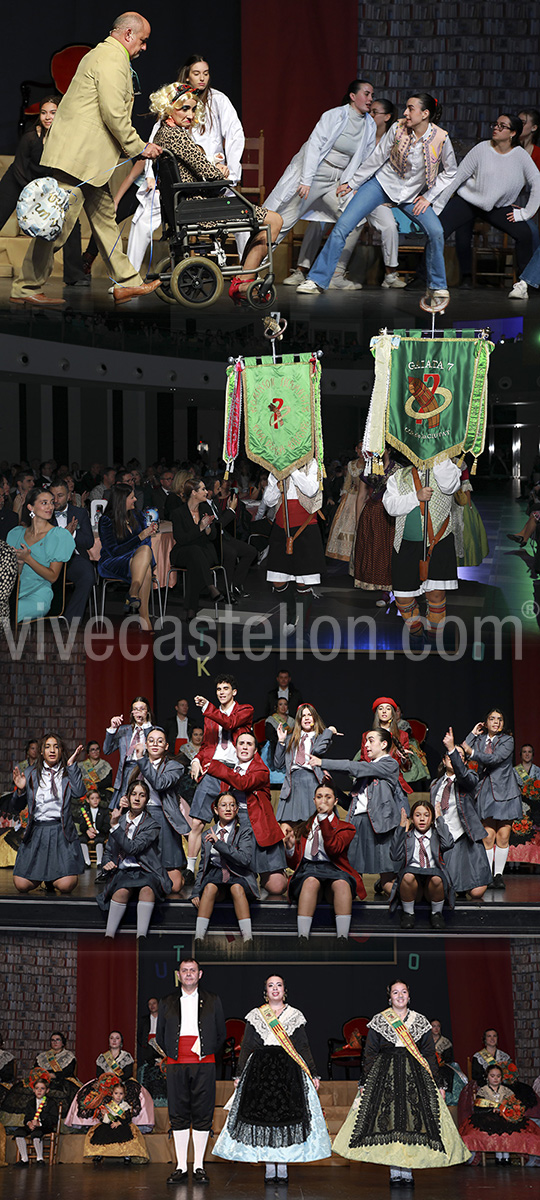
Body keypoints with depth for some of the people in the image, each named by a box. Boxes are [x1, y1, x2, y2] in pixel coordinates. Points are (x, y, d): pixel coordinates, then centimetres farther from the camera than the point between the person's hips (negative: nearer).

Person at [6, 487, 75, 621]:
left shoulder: (59, 535, 1)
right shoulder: (16, 533, 13)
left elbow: (52, 577, -4)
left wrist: (28, 559, -15)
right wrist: (18, 562, -9)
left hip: (38, 595, -4)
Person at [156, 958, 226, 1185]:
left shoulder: (212, 1001, 11)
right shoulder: (167, 1002, 12)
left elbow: (221, 1033, 14)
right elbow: (160, 1035, 17)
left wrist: (210, 1054, 5)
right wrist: (170, 1055, 7)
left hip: (203, 1064, -1)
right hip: (176, 1065, 1)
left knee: (203, 1115, -2)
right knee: (178, 1115, 0)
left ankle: (199, 1166, 3)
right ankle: (181, 1167, 3)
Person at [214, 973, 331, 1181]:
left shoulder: (295, 1016, 11)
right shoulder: (255, 1015, 11)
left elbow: (304, 1047, 11)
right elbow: (246, 1047, 10)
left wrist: (313, 1074, 6)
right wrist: (240, 1075, 5)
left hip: (289, 1070, 0)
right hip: (261, 1068, 0)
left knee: (287, 1115, -6)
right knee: (262, 1114, -6)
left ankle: (283, 1166, 0)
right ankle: (269, 1169, -1)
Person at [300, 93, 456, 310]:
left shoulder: (441, 139, -17)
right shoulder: (398, 129, -15)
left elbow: (449, 173, -1)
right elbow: (377, 158, -3)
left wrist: (428, 197, -7)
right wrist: (352, 183, 3)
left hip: (413, 195, 0)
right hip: (383, 184, 0)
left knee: (435, 231, -22)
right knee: (343, 225, -12)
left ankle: (437, 288, -2)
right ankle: (317, 280, -4)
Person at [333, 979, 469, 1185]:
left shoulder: (420, 1021, 10)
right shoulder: (379, 1021, 6)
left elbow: (429, 1054, 11)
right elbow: (369, 1054, 5)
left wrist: (438, 1083, 7)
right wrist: (365, 1083, -1)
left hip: (415, 1075, 1)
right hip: (385, 1075, -1)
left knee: (413, 1120, -6)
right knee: (388, 1120, -7)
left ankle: (407, 1171, -2)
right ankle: (394, 1173, -1)